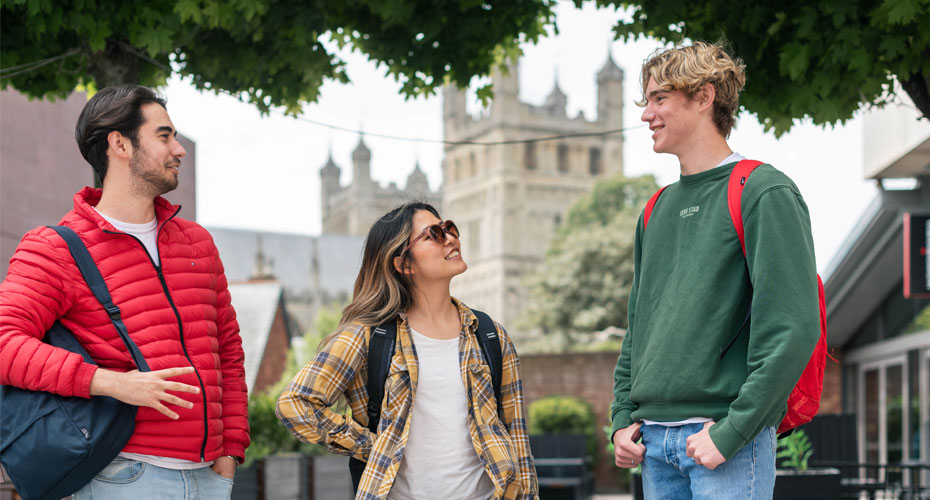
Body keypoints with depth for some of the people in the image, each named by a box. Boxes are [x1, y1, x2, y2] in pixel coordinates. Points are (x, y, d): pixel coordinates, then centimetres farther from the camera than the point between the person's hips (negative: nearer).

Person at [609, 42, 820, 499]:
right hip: (654, 441, 7)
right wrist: (623, 417, 9)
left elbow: (793, 327, -14)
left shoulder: (764, 194, -6)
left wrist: (733, 431, -18)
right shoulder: (658, 210, 17)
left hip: (728, 442, -7)